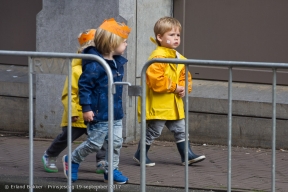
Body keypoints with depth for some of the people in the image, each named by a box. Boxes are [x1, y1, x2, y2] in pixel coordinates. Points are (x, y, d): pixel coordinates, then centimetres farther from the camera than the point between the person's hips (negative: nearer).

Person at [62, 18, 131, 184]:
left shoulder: (118, 62, 8)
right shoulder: (94, 65, -19)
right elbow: (84, 85, -18)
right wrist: (86, 108, -20)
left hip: (116, 113, 8)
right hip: (99, 114, -8)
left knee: (116, 142, 8)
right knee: (95, 143, 0)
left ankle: (112, 170, 20)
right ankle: (72, 160, 21)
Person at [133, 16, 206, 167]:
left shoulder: (180, 59, 11)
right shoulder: (157, 57, -18)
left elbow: (185, 77, 21)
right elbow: (155, 80, -26)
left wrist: (184, 88, -1)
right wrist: (174, 87, -19)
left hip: (173, 103, 8)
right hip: (157, 104, -8)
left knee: (180, 129, 11)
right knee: (154, 131, -1)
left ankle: (187, 156, 17)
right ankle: (140, 155, 13)